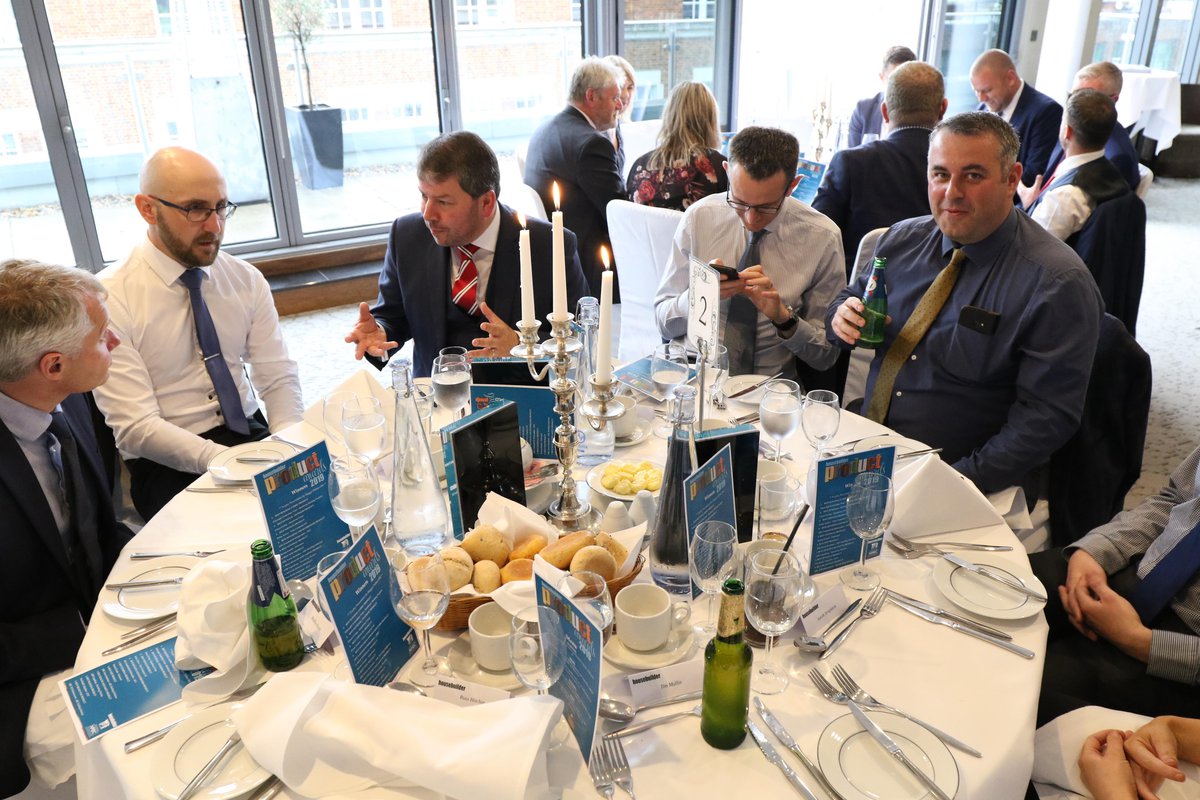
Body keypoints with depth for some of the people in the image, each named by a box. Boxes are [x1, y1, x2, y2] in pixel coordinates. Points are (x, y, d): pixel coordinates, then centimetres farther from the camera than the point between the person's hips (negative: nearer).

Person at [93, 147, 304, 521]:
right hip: (166, 463, -5)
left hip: (253, 434, 5)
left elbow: (279, 378, 3)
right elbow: (135, 428, -15)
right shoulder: (108, 298, -10)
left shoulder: (246, 279, 4)